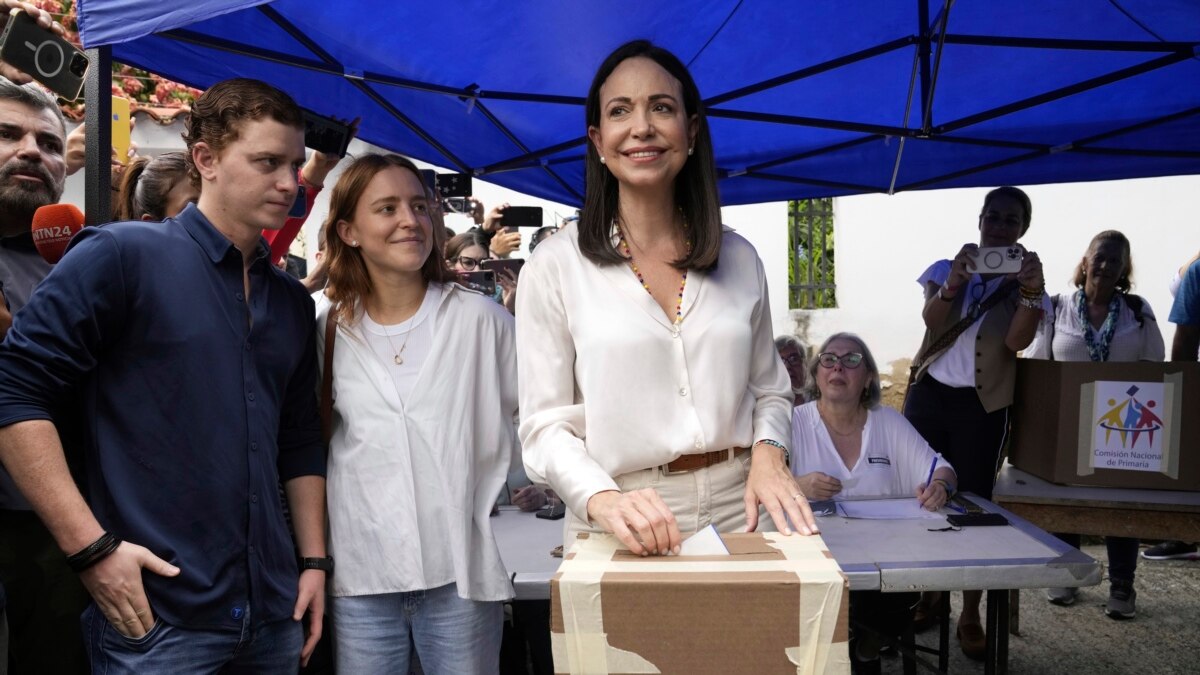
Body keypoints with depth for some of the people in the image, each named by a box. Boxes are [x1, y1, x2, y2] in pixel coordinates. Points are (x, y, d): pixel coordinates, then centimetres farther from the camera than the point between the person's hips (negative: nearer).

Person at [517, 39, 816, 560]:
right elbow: (546, 425, -7)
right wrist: (603, 499, -25)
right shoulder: (556, 265, -5)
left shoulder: (739, 259, 5)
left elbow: (769, 391, 12)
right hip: (620, 533, -2)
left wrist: (768, 454, -8)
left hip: (739, 511, 3)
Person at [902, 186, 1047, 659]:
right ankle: (926, 596, 17)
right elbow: (931, 319, -12)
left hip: (982, 405, -1)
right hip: (929, 394, 2)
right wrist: (954, 282, -29)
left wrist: (1031, 288, -26)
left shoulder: (1024, 281, 5)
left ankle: (971, 616, 7)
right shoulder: (946, 269, 7)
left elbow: (1017, 340, -12)